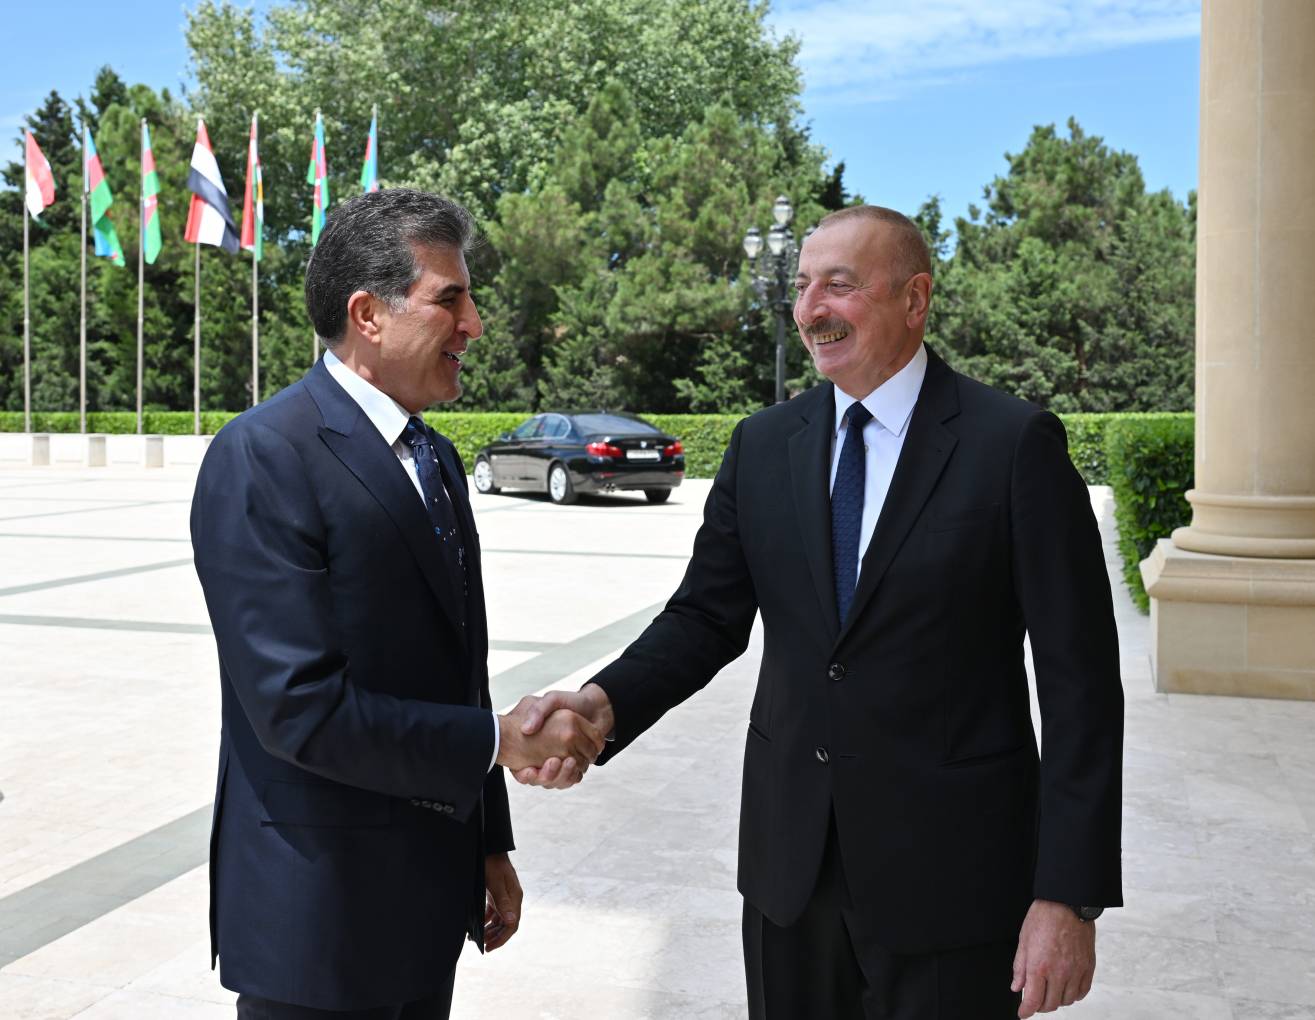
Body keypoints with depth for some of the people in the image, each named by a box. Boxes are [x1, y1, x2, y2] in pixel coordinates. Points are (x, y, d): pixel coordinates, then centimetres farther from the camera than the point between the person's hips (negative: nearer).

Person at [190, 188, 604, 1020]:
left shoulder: (436, 459, 8)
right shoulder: (262, 458, -17)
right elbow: (300, 708, -24)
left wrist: (490, 846, 15)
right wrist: (501, 739, -17)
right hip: (318, 916, -7)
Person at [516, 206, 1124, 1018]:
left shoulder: (1015, 445, -10)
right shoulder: (763, 446, 4)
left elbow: (1081, 680, -10)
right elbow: (706, 616, 5)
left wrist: (1070, 896, -14)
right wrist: (606, 702, -16)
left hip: (948, 875, -4)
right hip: (789, 858, 4)